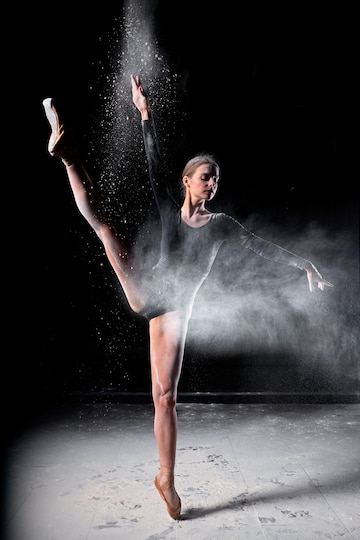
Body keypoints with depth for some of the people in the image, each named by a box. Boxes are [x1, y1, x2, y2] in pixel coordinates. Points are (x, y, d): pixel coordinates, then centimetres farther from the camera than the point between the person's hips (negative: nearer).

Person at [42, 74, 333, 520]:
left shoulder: (221, 223, 8)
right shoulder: (170, 209, 7)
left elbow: (263, 248, 7)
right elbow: (155, 166, 0)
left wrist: (305, 266, 3)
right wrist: (145, 114, -4)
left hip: (174, 312, 0)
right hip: (146, 294, 1)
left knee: (165, 398, -1)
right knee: (105, 225, -15)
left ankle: (166, 479, 12)